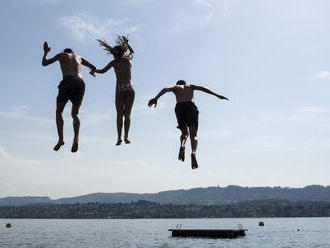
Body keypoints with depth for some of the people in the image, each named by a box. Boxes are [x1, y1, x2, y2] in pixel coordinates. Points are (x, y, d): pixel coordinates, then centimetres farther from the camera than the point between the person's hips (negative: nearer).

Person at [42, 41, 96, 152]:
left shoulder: (61, 54, 25)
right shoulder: (79, 57, 33)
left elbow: (44, 63, 30)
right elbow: (93, 67, 43)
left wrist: (46, 52, 48)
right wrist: (92, 71, 67)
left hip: (67, 82, -3)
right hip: (80, 83, 3)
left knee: (59, 111, 12)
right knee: (75, 113, 14)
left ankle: (61, 139, -8)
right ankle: (76, 137, -14)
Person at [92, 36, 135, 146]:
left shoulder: (114, 62, 4)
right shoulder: (127, 59, 11)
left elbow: (103, 71, 2)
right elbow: (132, 52, 32)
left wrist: (94, 70, 21)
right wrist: (126, 42, 41)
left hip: (120, 89, -1)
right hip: (130, 88, 1)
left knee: (119, 114, 0)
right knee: (127, 113, -1)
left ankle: (119, 138, -11)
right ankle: (126, 136, -13)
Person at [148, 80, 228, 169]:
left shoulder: (176, 87, 29)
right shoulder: (190, 86, 31)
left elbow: (165, 89, 9)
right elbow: (203, 89, 17)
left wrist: (156, 98, -4)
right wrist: (217, 95, 13)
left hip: (179, 107, 1)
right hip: (190, 105, -1)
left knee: (184, 132, 16)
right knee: (193, 134, -4)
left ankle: (182, 145, -17)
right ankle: (193, 153, -31)